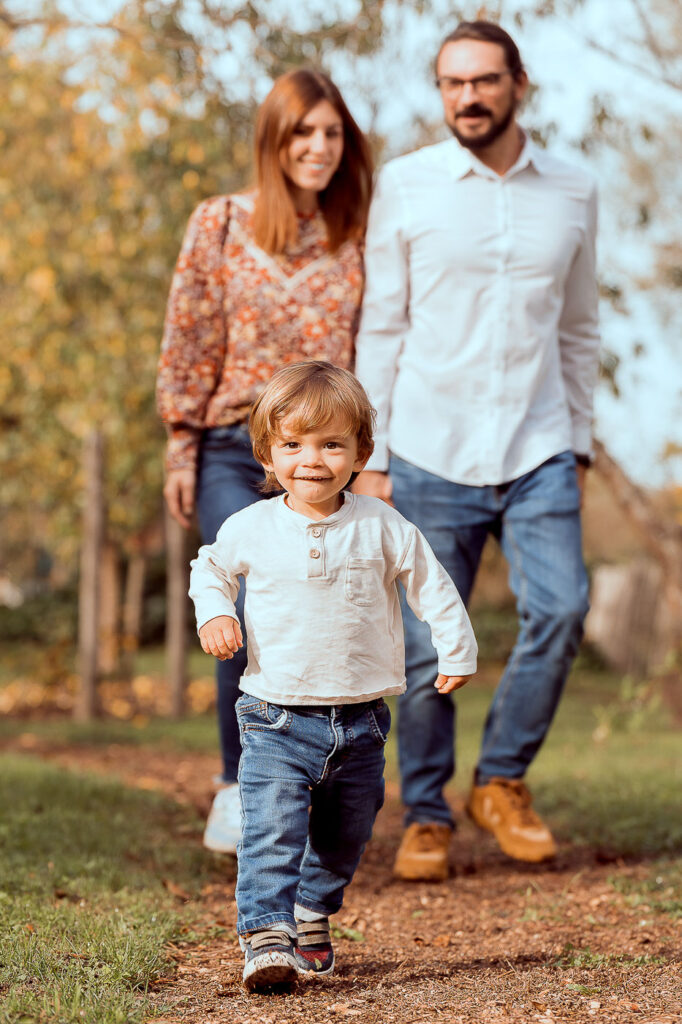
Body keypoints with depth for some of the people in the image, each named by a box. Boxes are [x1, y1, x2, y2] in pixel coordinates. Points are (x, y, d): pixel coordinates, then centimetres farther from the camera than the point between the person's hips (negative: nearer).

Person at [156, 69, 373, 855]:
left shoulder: (355, 239, 8)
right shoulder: (220, 225, 3)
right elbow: (190, 342, 3)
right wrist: (181, 447, -1)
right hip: (236, 448, -2)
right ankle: (237, 782, 3)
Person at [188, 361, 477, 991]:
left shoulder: (381, 527, -4)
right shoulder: (250, 529, -3)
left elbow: (431, 587, 7)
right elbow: (211, 567, 16)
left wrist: (457, 653, 7)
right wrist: (214, 612, -2)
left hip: (359, 721, 2)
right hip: (277, 719, -2)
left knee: (344, 836, 16)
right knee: (272, 829, -17)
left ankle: (313, 915, 38)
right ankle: (265, 935, -16)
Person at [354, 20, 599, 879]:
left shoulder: (572, 194, 8)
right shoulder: (405, 186, 1)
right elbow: (381, 330, 2)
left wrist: (577, 447, 12)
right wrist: (371, 458, -2)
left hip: (537, 453, 2)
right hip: (430, 453, -1)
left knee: (559, 610, -14)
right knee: (426, 646, 0)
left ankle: (501, 781, 6)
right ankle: (425, 816, 16)